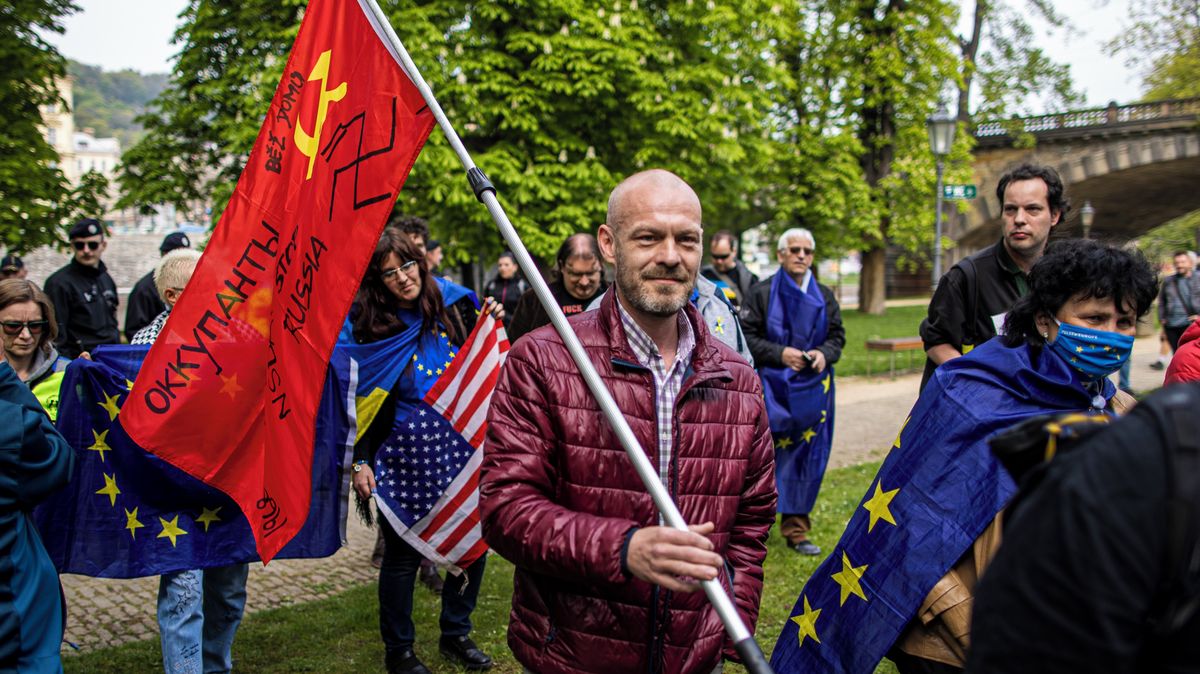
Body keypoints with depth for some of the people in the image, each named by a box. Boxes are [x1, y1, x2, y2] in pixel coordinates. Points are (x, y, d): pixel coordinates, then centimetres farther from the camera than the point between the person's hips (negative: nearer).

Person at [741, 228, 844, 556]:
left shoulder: (824, 296, 11)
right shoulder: (761, 293, -2)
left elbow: (837, 335, 14)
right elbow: (746, 337, -5)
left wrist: (824, 354, -7)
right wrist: (780, 354, -16)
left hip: (812, 388, 4)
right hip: (771, 387, -4)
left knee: (807, 458, 6)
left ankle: (795, 530, 17)